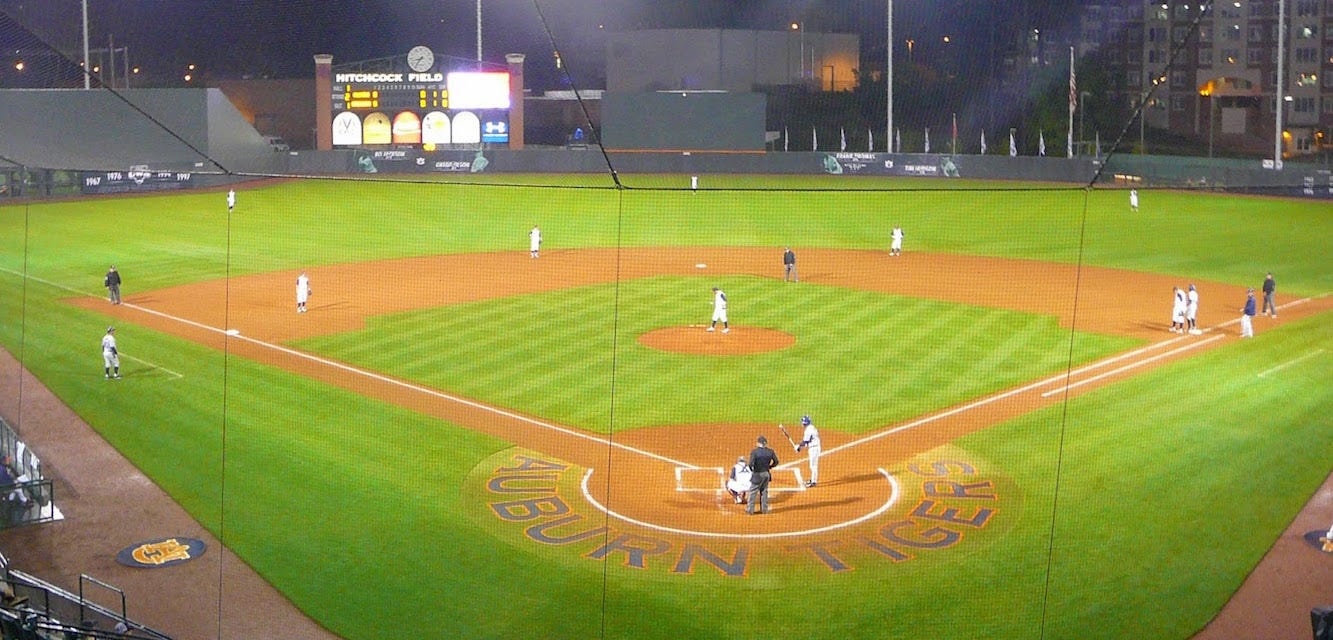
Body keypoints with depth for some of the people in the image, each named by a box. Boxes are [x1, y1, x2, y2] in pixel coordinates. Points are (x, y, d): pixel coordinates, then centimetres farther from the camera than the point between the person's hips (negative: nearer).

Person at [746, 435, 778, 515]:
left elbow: (751, 464, -23)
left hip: (757, 474, -4)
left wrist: (751, 469, -3)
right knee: (764, 491, 19)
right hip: (766, 474, 4)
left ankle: (750, 509, 16)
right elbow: (776, 462, 3)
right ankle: (764, 508, 26)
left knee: (753, 492, 10)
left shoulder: (754, 451, -18)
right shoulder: (770, 451, -5)